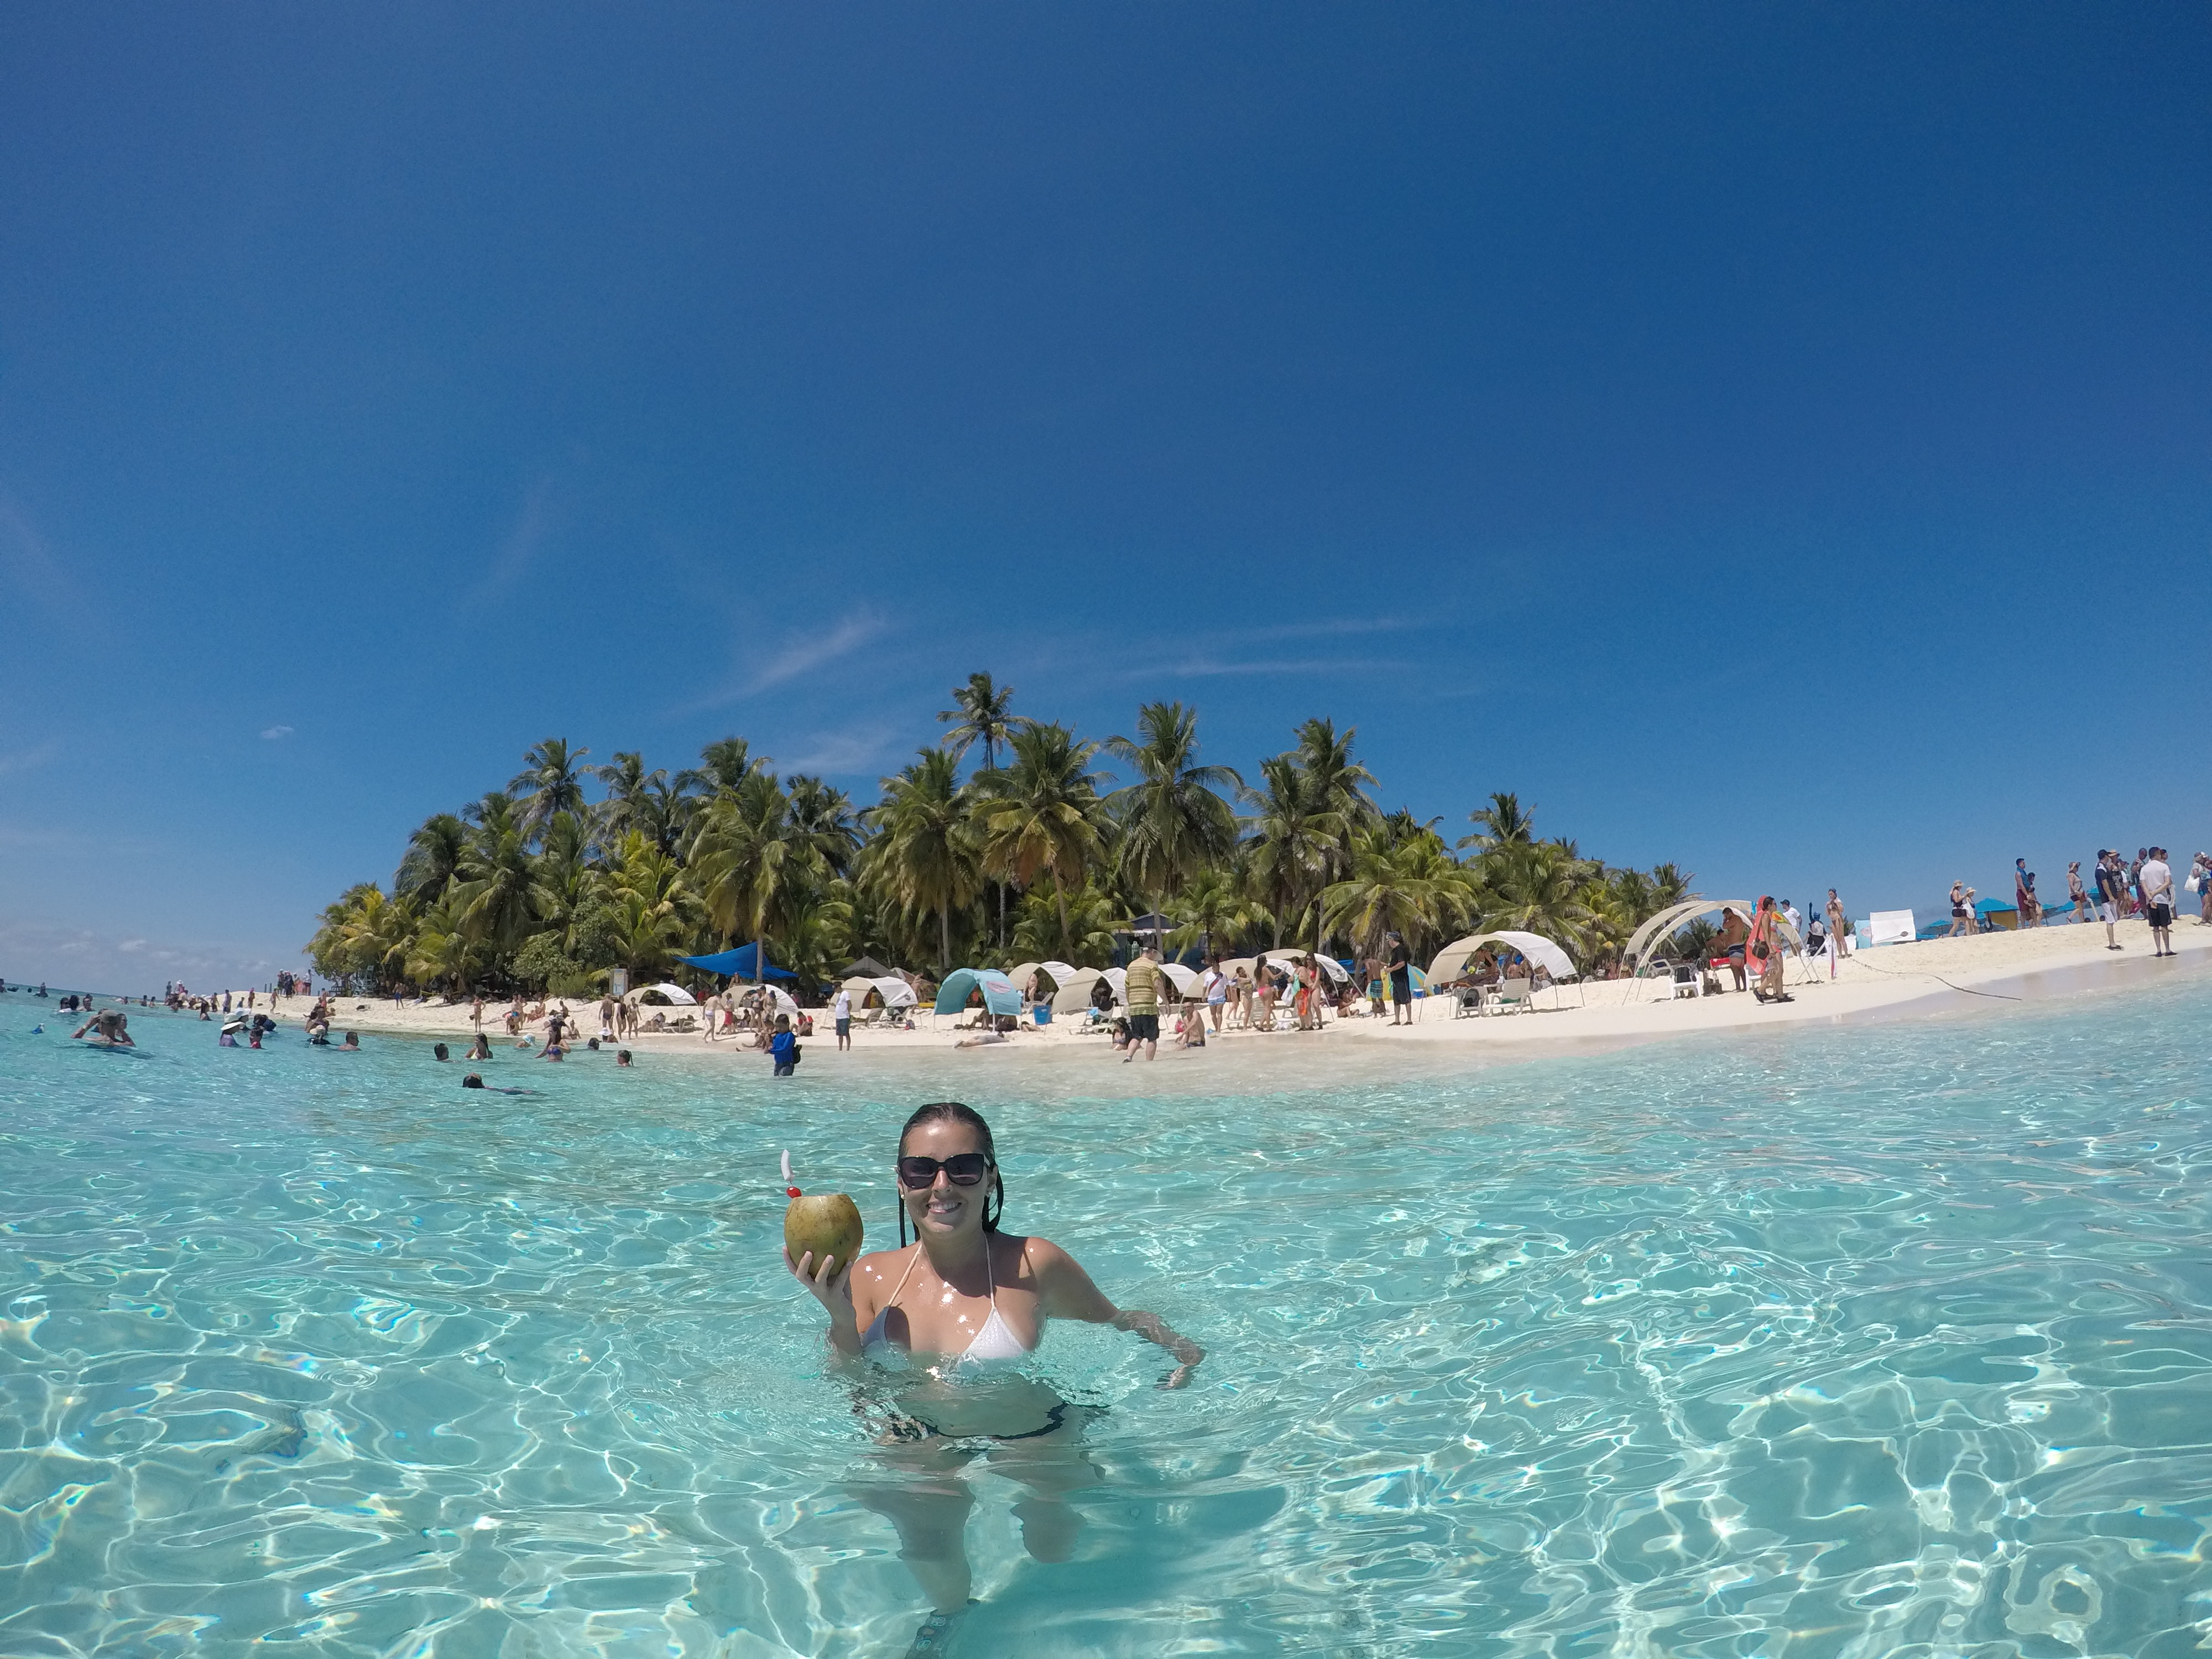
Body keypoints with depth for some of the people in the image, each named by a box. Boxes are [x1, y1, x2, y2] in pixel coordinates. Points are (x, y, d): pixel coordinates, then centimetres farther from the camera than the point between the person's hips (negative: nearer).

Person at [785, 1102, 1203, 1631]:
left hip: (1030, 1439, -2)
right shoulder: (872, 1276, -7)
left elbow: (1117, 1319, -1)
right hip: (919, 1440, 2)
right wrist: (840, 1318, -18)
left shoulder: (1035, 1264, -17)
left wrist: (1175, 1345, -20)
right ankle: (948, 1610, 22)